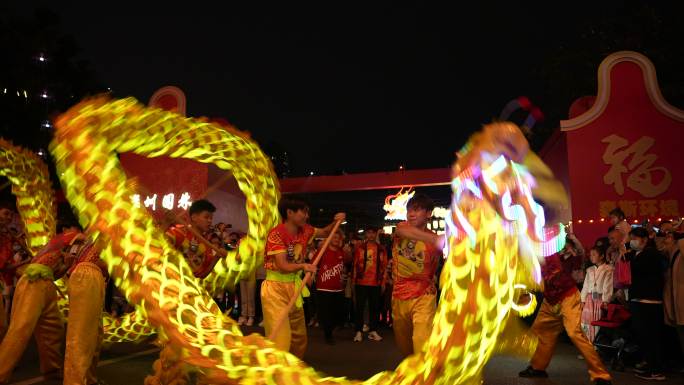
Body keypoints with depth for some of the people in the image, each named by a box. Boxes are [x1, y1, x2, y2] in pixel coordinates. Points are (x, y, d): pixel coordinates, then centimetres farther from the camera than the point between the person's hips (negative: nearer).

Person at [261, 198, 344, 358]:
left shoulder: (304, 230, 2)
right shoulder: (276, 234, -19)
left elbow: (325, 232, 20)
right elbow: (283, 266, -26)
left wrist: (336, 222, 0)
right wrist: (302, 266, -43)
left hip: (294, 286, 8)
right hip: (276, 288, -7)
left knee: (299, 336, 16)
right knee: (280, 338, -10)